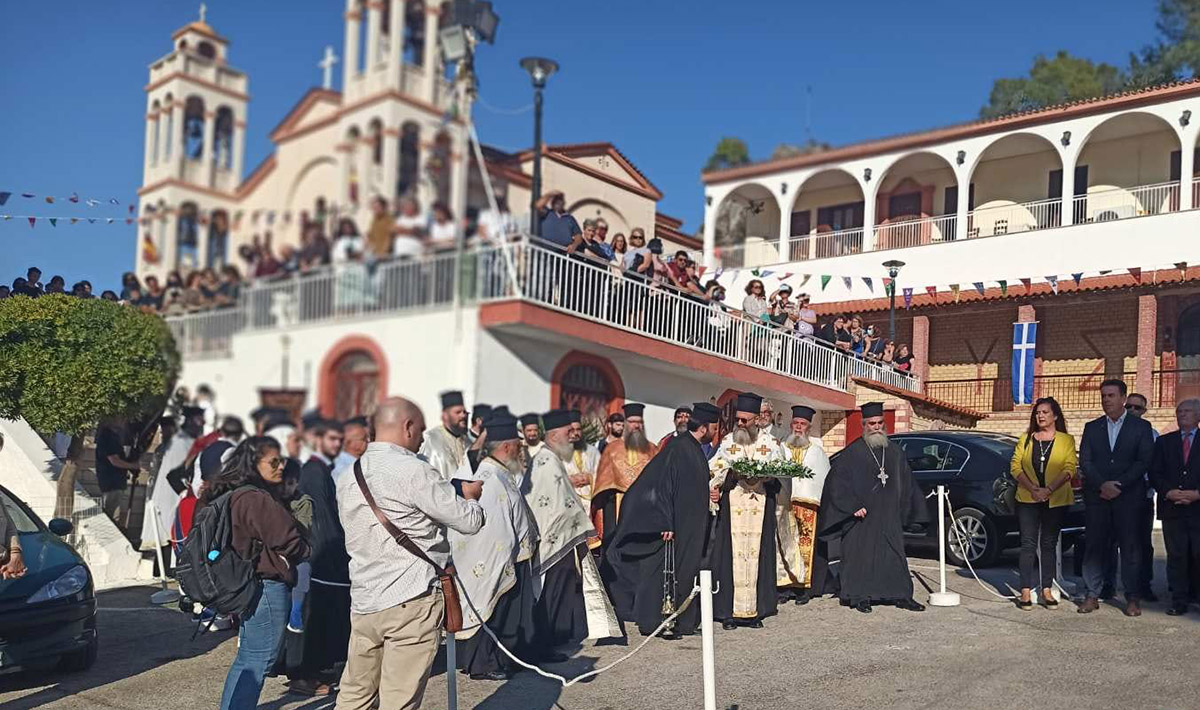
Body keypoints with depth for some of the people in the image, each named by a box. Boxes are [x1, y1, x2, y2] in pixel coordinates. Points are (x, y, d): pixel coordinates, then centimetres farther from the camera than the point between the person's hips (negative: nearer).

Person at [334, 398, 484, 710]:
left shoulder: (348, 478, 11)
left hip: (363, 602, 7)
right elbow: (469, 521, -10)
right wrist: (470, 496, 12)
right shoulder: (414, 471, -13)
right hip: (411, 601, -7)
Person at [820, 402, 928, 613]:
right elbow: (838, 482, -8)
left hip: (889, 517, 4)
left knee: (895, 556, 7)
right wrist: (852, 507, -14)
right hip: (862, 517, -4)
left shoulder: (896, 453, 11)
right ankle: (860, 597, 10)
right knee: (860, 555, 0)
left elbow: (907, 484, 18)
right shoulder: (852, 453, -4)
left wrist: (903, 511, 11)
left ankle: (901, 595, 16)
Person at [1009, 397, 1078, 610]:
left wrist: (1049, 490, -16)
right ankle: (1026, 591, -2)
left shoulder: (1066, 440, 6)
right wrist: (1032, 488, -12)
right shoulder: (1026, 439, 11)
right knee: (1028, 543, -3)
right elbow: (1015, 466, 3)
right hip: (1027, 499, 1)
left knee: (1049, 544, 5)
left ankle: (1046, 590, 10)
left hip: (1056, 500, -1)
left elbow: (1070, 468, -5)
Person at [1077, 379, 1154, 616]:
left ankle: (1132, 597, 7)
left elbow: (1144, 461, -4)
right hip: (1096, 497, 2)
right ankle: (1092, 595, 7)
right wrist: (1103, 485, -11)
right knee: (1094, 546, 2)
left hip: (1129, 497, -2)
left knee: (1130, 547, 0)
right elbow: (1085, 461, 4)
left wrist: (1118, 485, -12)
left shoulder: (1141, 427, 6)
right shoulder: (1092, 427, 12)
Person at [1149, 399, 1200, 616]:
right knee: (1176, 556, 2)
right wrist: (1169, 492, -9)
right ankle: (1179, 602, 7)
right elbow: (1154, 473, 6)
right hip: (1172, 508, 1)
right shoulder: (1164, 442, 13)